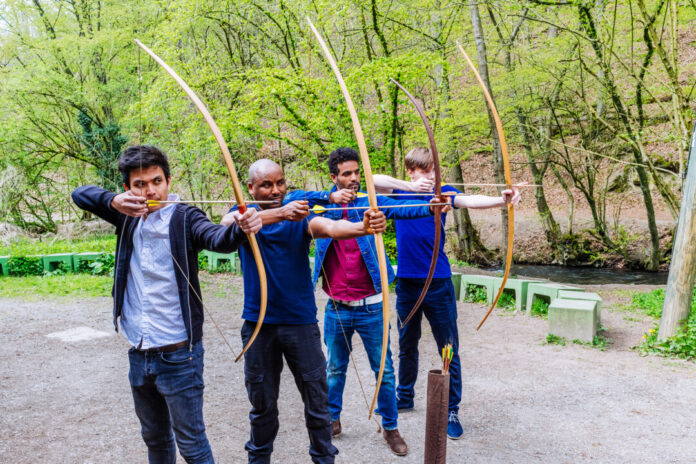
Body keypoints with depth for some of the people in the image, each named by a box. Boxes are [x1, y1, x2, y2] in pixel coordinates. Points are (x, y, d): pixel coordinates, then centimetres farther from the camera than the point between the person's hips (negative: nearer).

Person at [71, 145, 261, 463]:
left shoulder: (184, 219, -11)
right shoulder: (129, 218, 6)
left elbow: (216, 238, -29)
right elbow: (80, 194, 6)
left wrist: (240, 228, -54)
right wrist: (114, 201, -16)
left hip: (178, 354, -6)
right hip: (138, 355, 6)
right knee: (154, 437, 22)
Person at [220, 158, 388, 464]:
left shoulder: (301, 216, -4)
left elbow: (331, 227, -25)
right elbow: (229, 223, -26)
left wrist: (364, 227, -47)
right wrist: (280, 214, -42)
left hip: (301, 322, -1)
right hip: (258, 324, 1)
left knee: (317, 401, 6)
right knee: (262, 403, 16)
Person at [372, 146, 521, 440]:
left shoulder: (442, 193, -4)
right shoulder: (401, 192, 0)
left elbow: (469, 201, -23)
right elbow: (374, 180, -17)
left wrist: (503, 199, -42)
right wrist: (410, 186, -28)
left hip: (438, 283, -2)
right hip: (407, 282, 2)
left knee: (449, 349, 3)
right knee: (407, 346, 19)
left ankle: (451, 411, 17)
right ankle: (405, 396, 38)